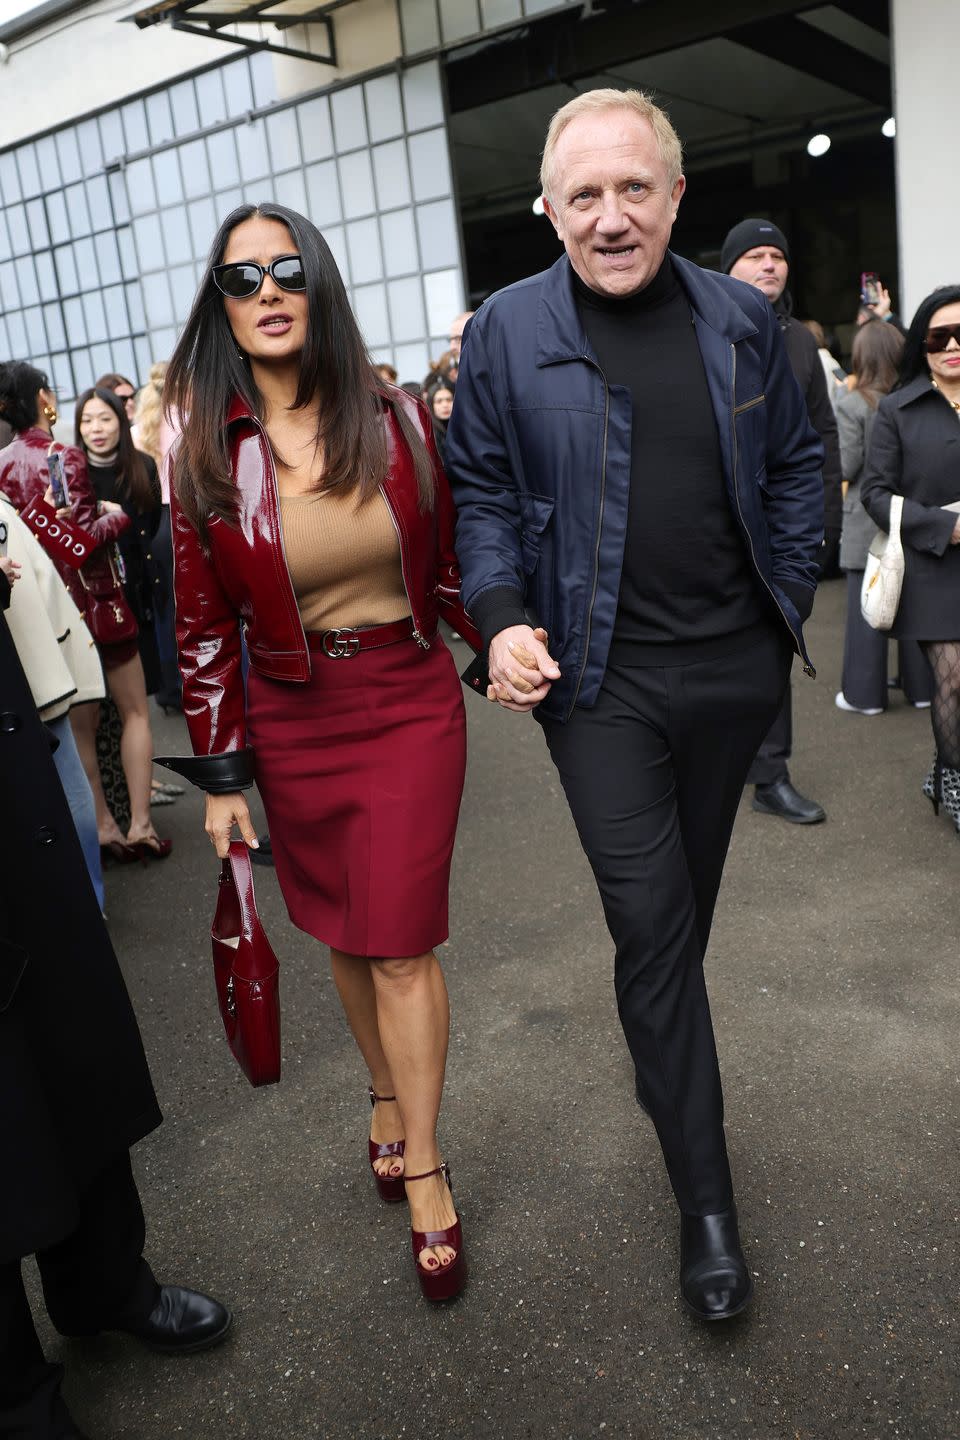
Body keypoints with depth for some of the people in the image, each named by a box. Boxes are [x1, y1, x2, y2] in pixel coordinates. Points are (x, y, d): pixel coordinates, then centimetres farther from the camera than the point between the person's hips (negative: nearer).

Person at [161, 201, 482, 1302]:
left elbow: (451, 566, 6)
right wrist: (221, 775, -2)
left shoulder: (396, 420, -4)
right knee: (342, 934, 15)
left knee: (399, 941, -1)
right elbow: (203, 629, -3)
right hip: (292, 723, 1)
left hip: (411, 704, -1)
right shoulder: (204, 456, -5)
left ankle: (422, 1171, 16)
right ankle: (388, 1097, 40)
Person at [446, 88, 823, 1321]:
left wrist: (790, 598, 5)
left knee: (689, 896, 18)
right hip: (599, 677, -3)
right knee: (650, 921, -3)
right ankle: (705, 1200, 10)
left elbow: (796, 465, 14)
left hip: (734, 666, 3)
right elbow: (480, 490, 2)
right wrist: (502, 618, -11)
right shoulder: (506, 330, -2)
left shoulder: (742, 319, 5)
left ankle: (661, 1048, 47)